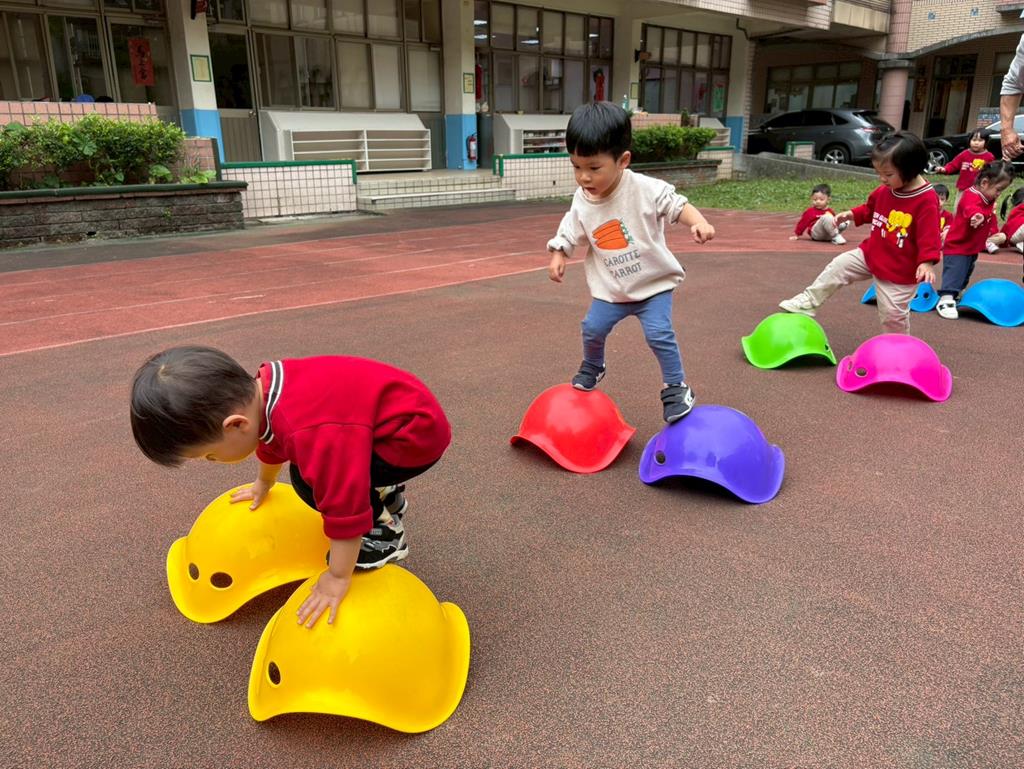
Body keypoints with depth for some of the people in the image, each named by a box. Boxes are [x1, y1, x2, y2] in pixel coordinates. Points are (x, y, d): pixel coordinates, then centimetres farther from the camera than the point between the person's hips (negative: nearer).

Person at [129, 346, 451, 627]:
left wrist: (338, 577, -16)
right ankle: (385, 494, 31)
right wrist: (263, 485, 37)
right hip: (398, 408, 10)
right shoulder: (263, 385, -5)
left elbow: (344, 506, -29)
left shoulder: (312, 434, -36)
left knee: (312, 480, -19)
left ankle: (385, 533, 1)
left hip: (417, 432, -9)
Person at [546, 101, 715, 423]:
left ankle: (677, 387, 4)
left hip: (654, 283, -4)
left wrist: (699, 223, -36)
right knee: (593, 328, 5)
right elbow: (568, 234, 6)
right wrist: (557, 256, -11)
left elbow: (677, 205, -17)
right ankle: (592, 367, 36)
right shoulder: (582, 203, -5)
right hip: (611, 289, 4)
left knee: (659, 333, -15)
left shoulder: (645, 189, -19)